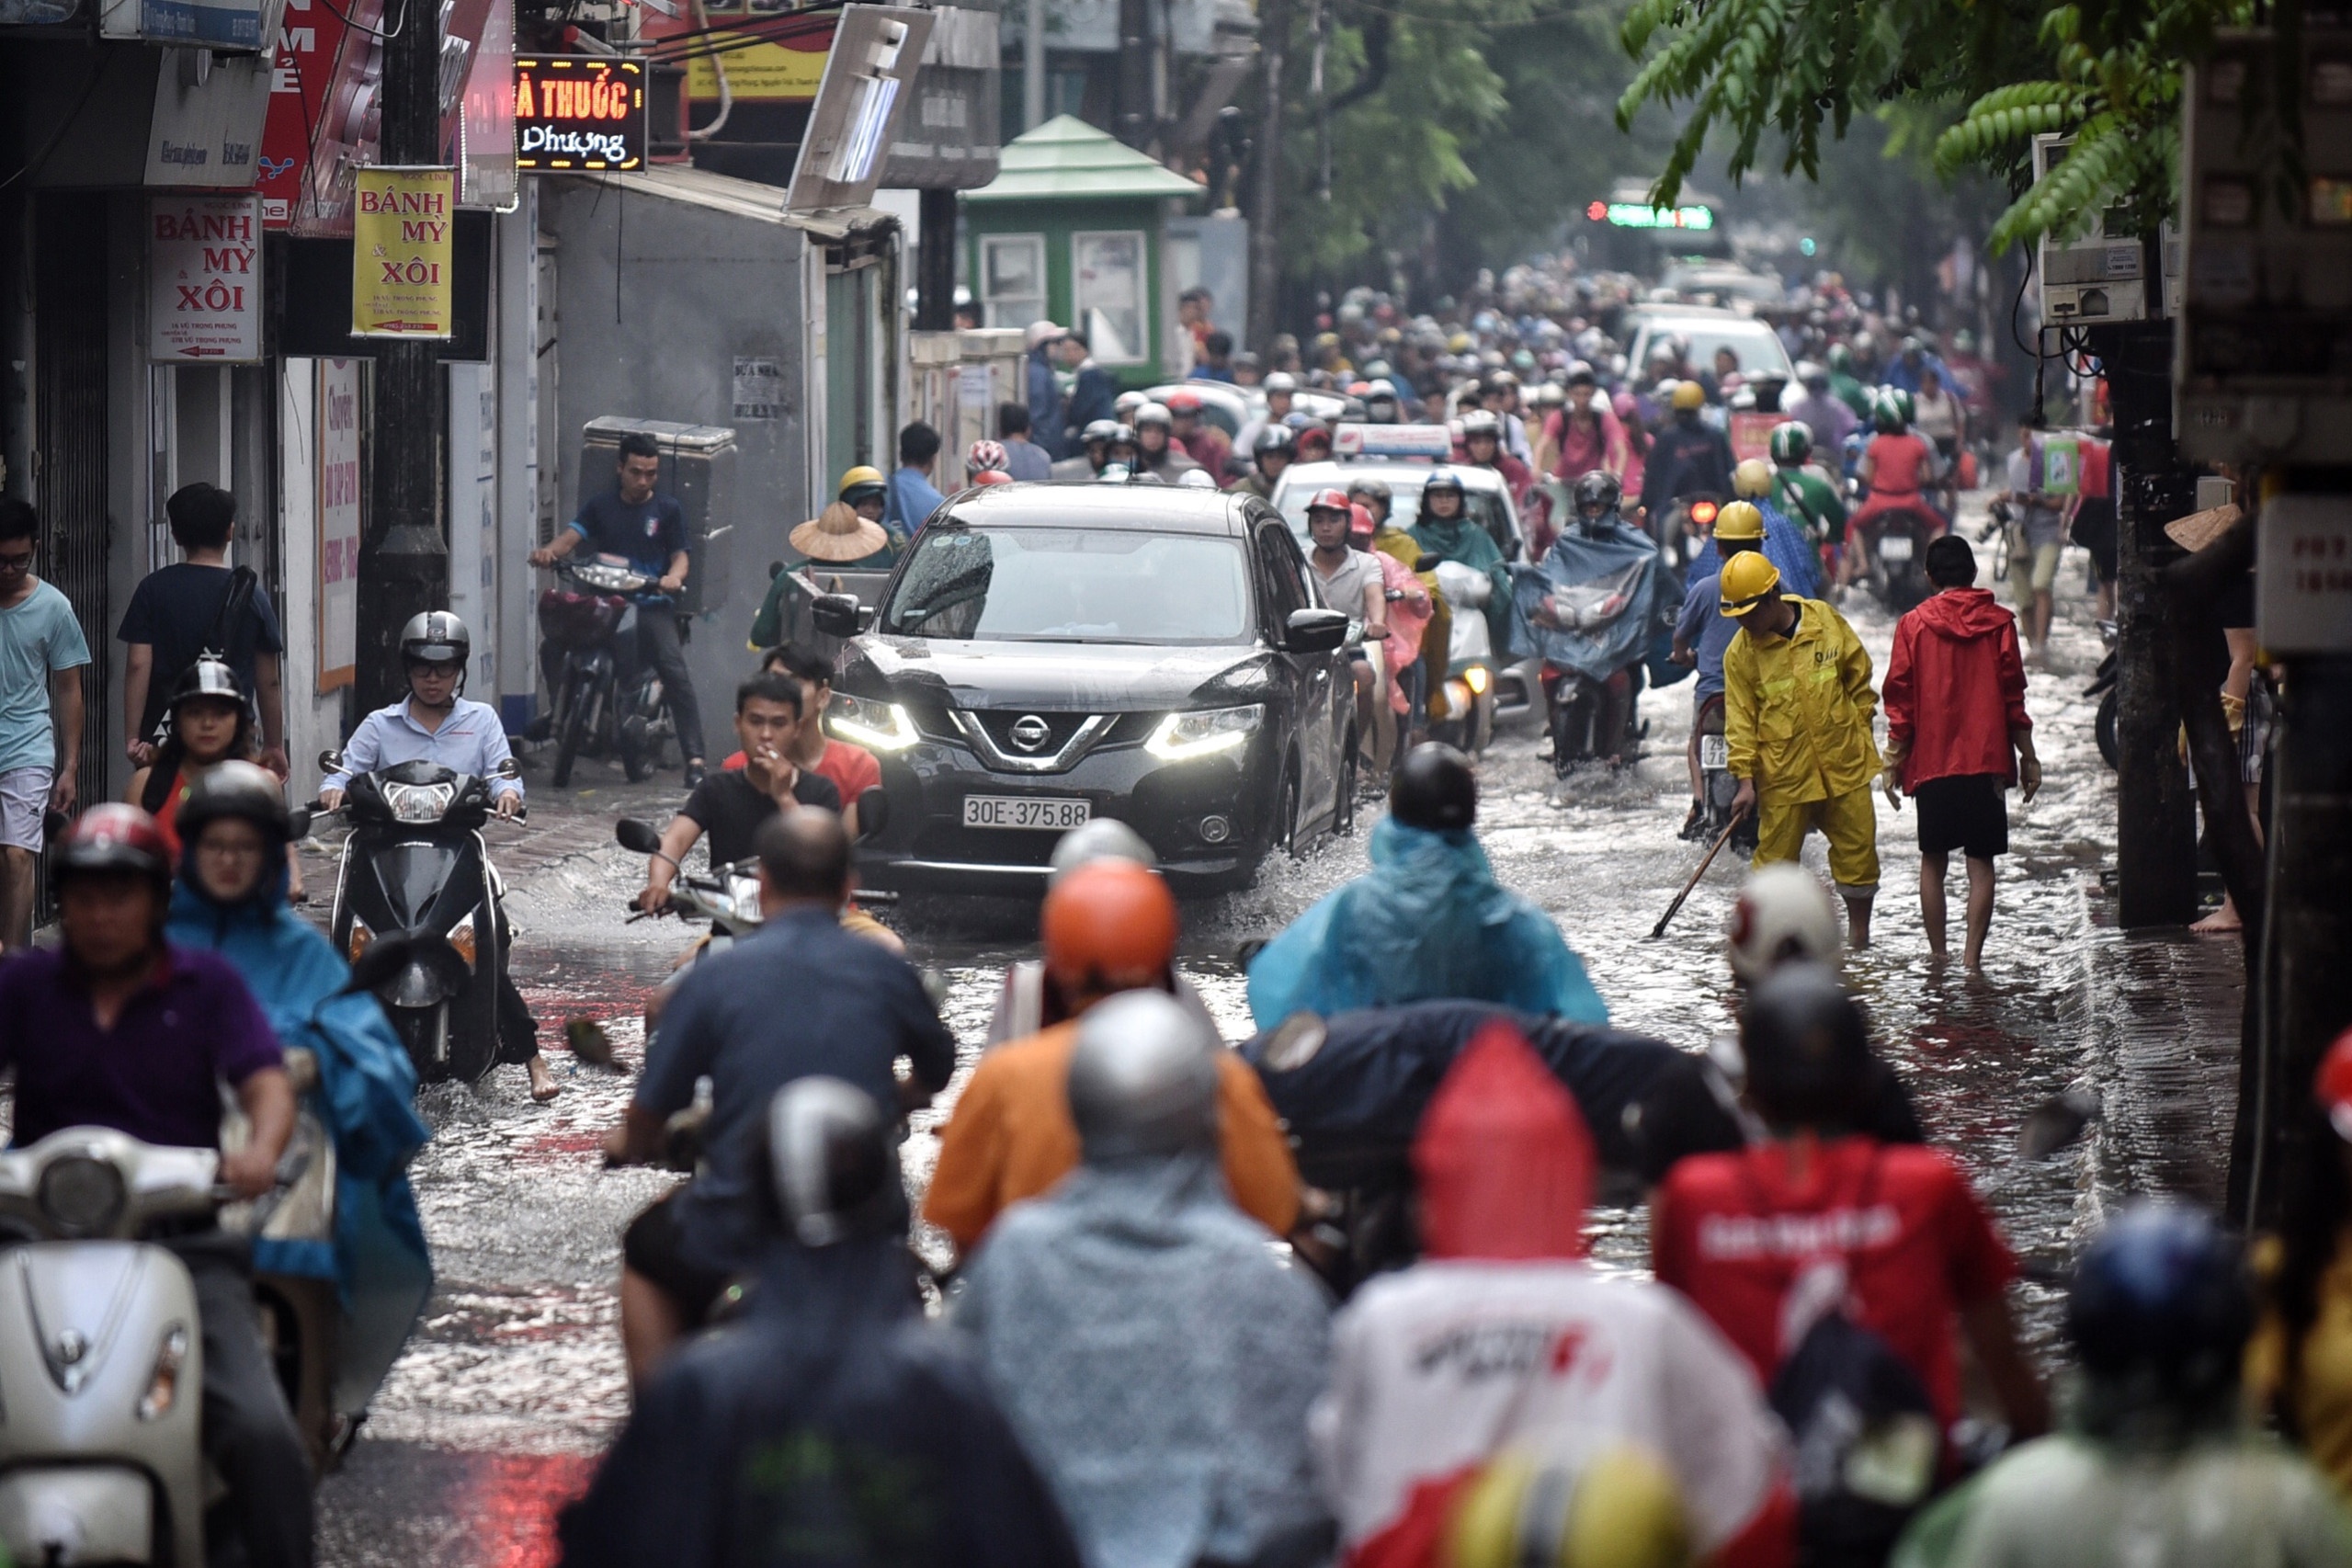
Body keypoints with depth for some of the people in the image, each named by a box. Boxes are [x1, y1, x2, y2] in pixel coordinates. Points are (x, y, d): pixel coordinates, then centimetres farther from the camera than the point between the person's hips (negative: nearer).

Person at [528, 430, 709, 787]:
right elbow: (573, 535, 0)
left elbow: (680, 554, 5)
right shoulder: (600, 505, 15)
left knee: (675, 671, -24)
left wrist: (674, 576, -20)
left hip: (651, 603, -2)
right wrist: (550, 551, -23)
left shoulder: (668, 509, 12)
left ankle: (694, 760, -28)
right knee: (553, 647, -18)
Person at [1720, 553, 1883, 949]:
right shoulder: (1741, 652, -6)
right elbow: (1740, 718, -4)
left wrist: (1859, 729, 10)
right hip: (1782, 773, -2)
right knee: (1775, 856, 0)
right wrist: (1745, 778, -9)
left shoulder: (1826, 621, -4)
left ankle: (1859, 937, 18)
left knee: (1857, 848, 6)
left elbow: (1858, 676, 10)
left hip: (1843, 763, 2)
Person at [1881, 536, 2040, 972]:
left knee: (1933, 860, 11)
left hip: (1932, 760, 0)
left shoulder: (1914, 625, -1)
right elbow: (2013, 697, 2)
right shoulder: (1999, 622, 1)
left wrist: (1893, 763, 6)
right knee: (1980, 862, 2)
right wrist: (2028, 757, 9)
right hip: (1987, 760, 0)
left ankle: (1937, 954, 10)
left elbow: (1900, 701, -1)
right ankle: (1972, 955, -8)